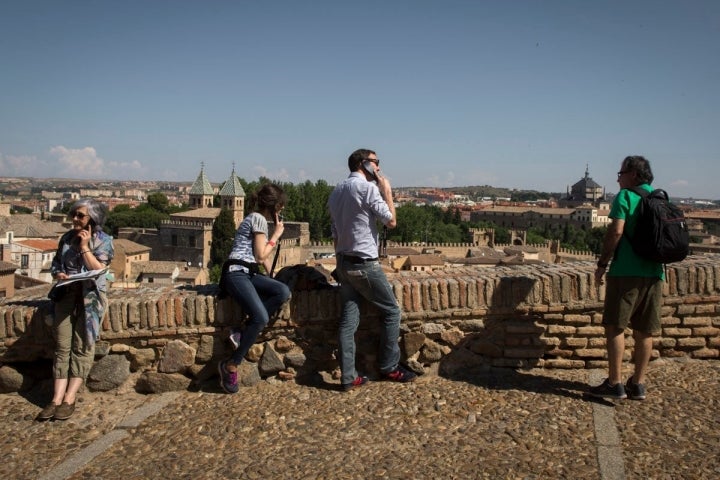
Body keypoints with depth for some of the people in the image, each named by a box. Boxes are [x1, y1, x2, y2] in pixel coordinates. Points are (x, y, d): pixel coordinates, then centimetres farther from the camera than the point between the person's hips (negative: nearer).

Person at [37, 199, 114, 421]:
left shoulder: (103, 240, -1)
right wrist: (58, 274, -4)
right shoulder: (67, 237, 11)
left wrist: (85, 247, -12)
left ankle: (69, 399, -8)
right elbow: (55, 264, 17)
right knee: (62, 347, -3)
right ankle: (57, 398, -5)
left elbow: (98, 269, -11)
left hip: (90, 296, -4)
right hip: (65, 294, 4)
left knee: (82, 347, -9)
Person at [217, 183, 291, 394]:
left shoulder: (258, 218, 23)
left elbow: (264, 257, 26)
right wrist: (276, 235, 2)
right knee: (261, 317, -26)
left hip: (248, 273, 9)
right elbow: (261, 256, -9)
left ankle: (243, 335, -15)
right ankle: (230, 365, -16)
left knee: (283, 292, -16)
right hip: (236, 273, -9)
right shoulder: (258, 219, -7)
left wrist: (271, 279, 17)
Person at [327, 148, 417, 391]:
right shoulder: (368, 188, -12)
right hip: (364, 263, -8)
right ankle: (390, 367, 15)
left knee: (349, 318, 6)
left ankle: (348, 377, 7)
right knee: (391, 311, 7)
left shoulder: (336, 192, 14)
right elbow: (391, 221, -10)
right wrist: (387, 191, 0)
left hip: (343, 262, 8)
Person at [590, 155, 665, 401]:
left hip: (626, 271, -6)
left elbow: (616, 231, -15)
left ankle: (615, 383, 0)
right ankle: (638, 384, 17)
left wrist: (602, 264, -9)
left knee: (615, 326, 0)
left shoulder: (625, 196, -5)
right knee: (644, 331, 10)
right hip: (654, 273, 7)